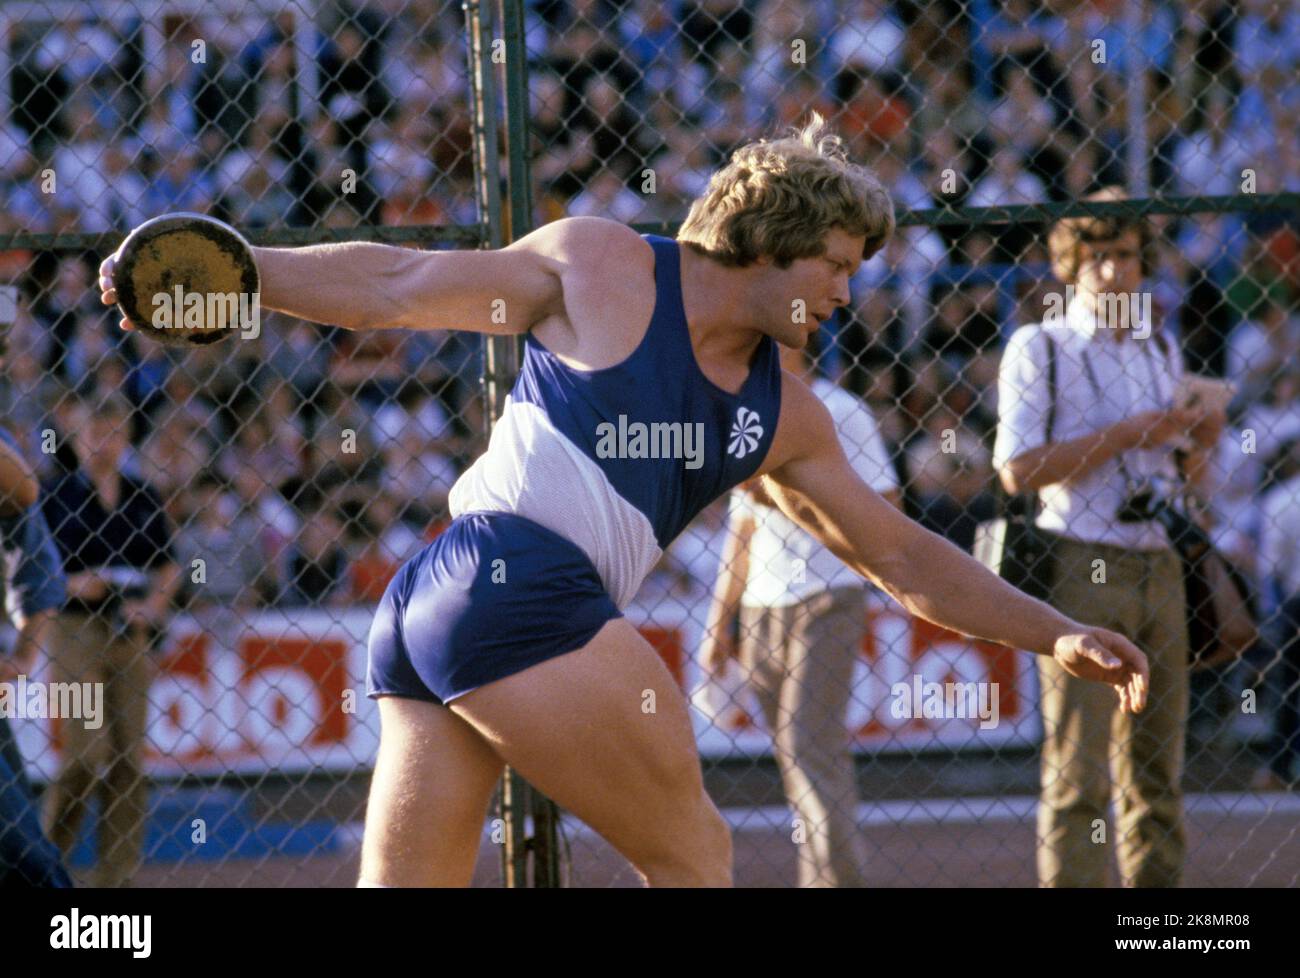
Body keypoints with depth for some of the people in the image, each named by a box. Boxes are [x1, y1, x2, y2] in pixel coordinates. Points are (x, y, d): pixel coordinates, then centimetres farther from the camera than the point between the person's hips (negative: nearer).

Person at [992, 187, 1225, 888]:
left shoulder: (1159, 349, 16)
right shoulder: (1039, 349, -2)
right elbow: (1018, 469, -13)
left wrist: (1202, 441, 2)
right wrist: (1125, 435, -14)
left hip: (1156, 567, 6)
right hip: (1078, 568, -6)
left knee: (1155, 771, 7)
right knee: (1078, 775, -8)